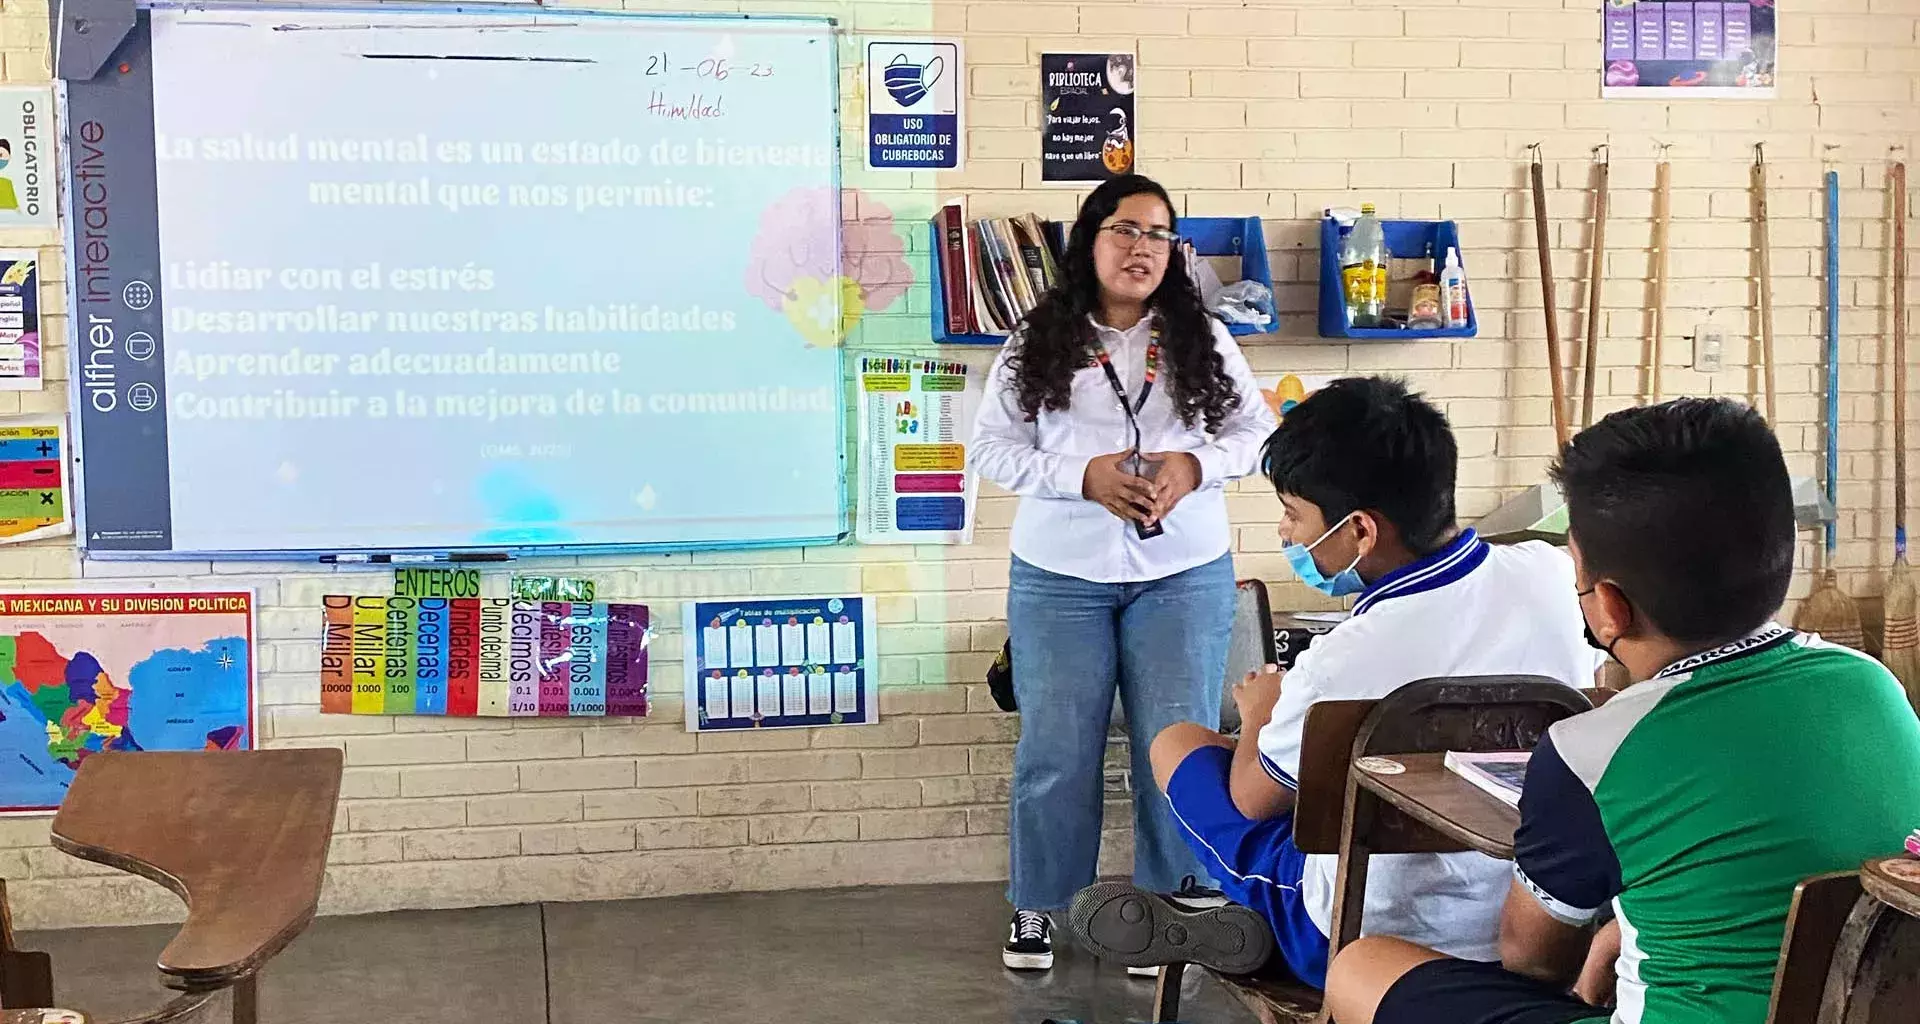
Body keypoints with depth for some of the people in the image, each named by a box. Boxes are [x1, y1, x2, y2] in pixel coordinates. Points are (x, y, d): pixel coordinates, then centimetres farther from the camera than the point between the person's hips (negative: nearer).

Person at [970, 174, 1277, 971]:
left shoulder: (1203, 340, 4)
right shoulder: (1038, 342, 0)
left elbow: (1255, 429, 6)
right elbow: (992, 447, -2)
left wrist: (1195, 466, -14)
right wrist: (1082, 476, -16)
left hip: (1183, 574, 1)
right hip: (1060, 576, -1)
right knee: (1056, 749, 6)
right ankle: (1036, 906, 22)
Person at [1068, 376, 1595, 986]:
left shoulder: (1344, 663, -29)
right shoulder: (1548, 572, -14)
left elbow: (1253, 799, -7)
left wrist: (1259, 716, 15)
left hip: (1380, 943, -5)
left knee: (1176, 742, 9)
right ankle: (1239, 927, 18)